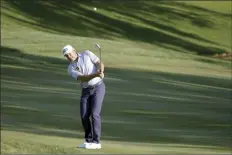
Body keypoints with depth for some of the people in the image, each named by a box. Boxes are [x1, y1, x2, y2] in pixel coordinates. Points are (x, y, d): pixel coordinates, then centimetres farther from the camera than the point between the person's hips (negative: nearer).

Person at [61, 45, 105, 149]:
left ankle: (96, 142, -11)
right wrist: (95, 75, -34)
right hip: (86, 91, 4)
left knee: (95, 114, -14)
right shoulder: (71, 69, -1)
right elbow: (82, 78, -17)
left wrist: (101, 72, -32)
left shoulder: (87, 54, -2)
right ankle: (89, 140, 14)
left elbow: (100, 63, -8)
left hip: (98, 87, -4)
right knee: (84, 116, -3)